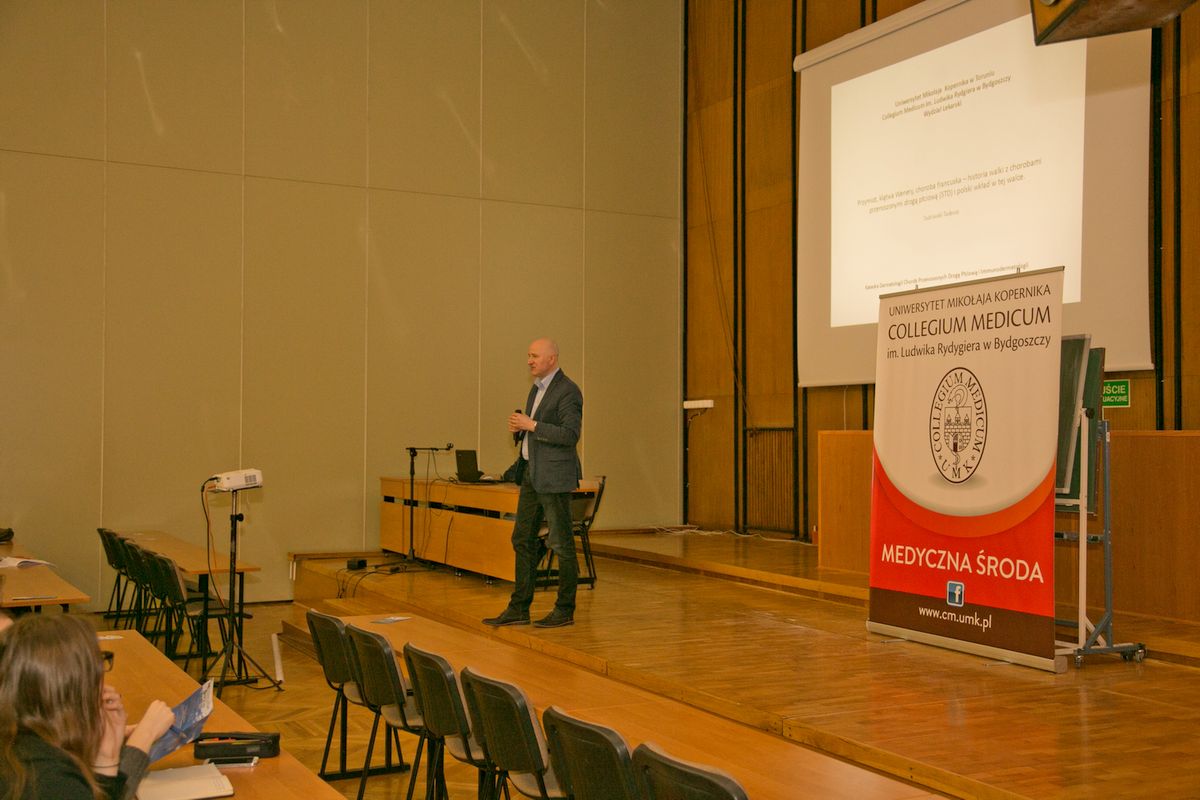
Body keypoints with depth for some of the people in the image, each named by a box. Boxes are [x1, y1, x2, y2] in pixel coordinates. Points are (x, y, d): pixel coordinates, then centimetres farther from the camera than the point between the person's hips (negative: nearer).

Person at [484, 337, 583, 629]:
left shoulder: (567, 391, -12)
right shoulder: (536, 389, 16)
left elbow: (570, 434, -21)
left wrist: (531, 425, -21)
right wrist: (518, 429, 2)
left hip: (554, 476, -9)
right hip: (531, 473, 10)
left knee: (561, 544, -1)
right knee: (523, 540, 10)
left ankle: (565, 610, 8)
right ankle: (519, 609, 16)